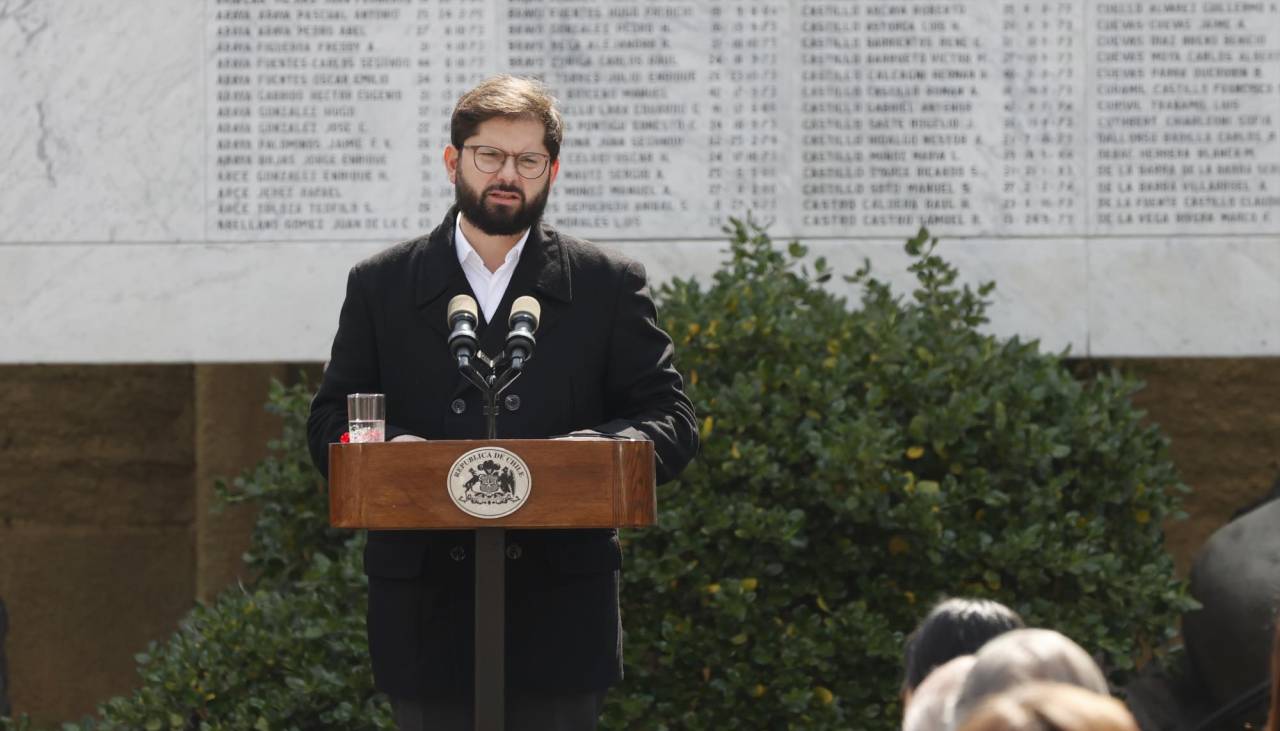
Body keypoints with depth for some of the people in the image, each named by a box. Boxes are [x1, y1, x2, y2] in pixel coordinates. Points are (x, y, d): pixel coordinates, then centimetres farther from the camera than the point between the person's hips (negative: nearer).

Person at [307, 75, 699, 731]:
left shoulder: (609, 287, 8)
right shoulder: (379, 287, 11)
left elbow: (671, 420, 6)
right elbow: (329, 425, 10)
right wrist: (389, 449, -14)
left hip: (559, 611, -1)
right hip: (429, 618, 1)